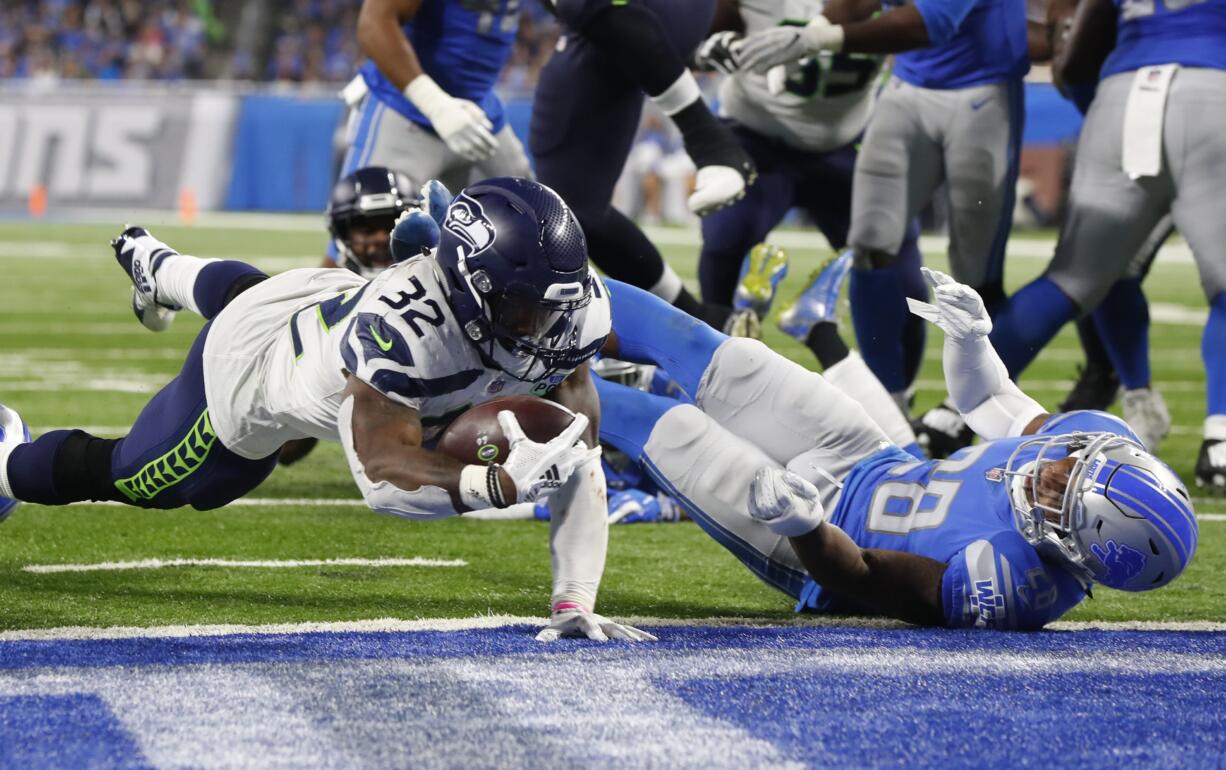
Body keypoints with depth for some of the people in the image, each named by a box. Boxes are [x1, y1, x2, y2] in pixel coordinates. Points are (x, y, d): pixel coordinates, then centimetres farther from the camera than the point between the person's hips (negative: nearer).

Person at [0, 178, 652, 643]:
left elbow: (577, 459, -24)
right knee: (129, 477, 20)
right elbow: (384, 475, -46)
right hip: (252, 370, -6)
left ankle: (151, 264, 73)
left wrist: (575, 603, -29)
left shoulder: (573, 307, -31)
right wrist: (502, 483, -60)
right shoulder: (402, 326, -50)